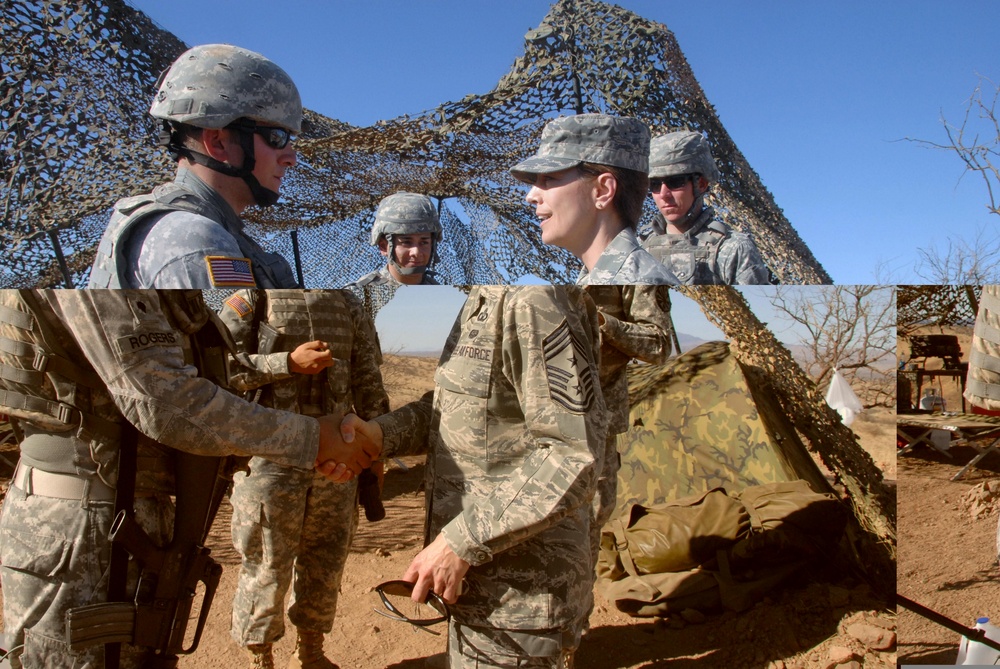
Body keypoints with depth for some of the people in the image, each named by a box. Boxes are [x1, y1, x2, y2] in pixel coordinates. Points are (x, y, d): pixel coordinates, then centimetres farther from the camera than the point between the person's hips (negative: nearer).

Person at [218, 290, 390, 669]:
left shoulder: (350, 306, 10)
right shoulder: (254, 296, -2)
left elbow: (368, 385, 13)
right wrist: (288, 363, -19)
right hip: (272, 460, -4)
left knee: (325, 566, 15)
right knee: (265, 570, 6)